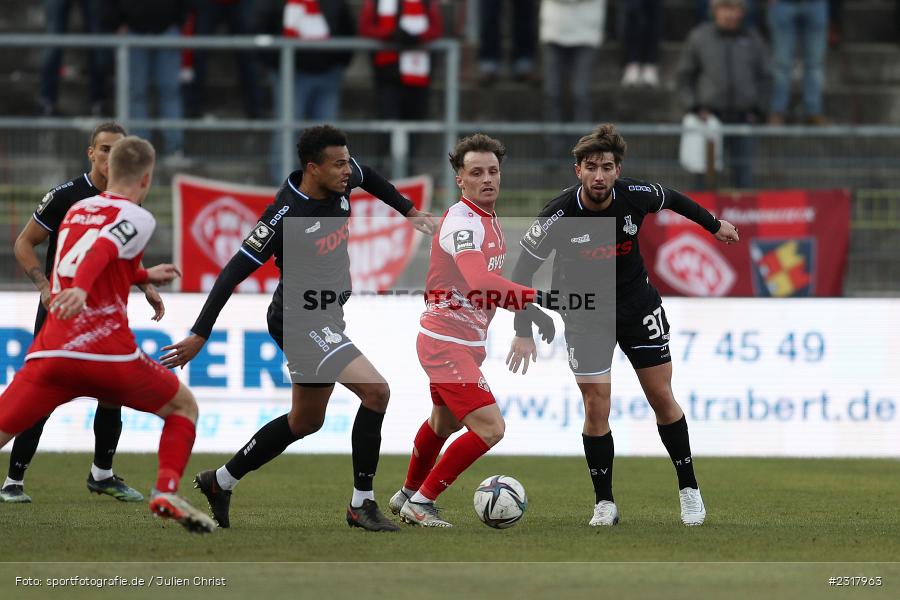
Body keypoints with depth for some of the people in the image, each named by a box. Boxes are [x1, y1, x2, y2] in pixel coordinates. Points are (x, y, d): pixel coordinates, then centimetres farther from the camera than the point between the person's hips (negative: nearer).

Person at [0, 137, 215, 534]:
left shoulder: (76, 211, 22)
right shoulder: (136, 218, 2)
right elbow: (103, 249, -20)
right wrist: (81, 289, -37)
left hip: (50, 352, 4)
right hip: (107, 352, -4)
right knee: (183, 407, 18)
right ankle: (166, 491, -3)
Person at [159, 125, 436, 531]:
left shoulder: (340, 182, -3)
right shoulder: (287, 215, -25)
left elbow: (368, 177, 24)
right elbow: (235, 271, -22)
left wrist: (408, 211, 24)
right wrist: (200, 335, -22)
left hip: (326, 318, 10)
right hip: (302, 320, -10)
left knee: (306, 422, 20)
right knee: (376, 391, -21)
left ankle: (220, 482, 33)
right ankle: (361, 505, -13)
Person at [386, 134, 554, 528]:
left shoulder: (489, 220, 9)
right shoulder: (462, 222, -23)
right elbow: (482, 284, -39)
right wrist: (535, 300, -40)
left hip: (464, 343, 11)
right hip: (447, 343, -11)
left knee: (444, 422, 29)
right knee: (489, 428, -17)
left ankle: (407, 495, 49)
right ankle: (421, 502, -5)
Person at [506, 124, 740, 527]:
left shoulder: (635, 197, -18)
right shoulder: (559, 215, -25)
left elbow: (672, 199, 6)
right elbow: (523, 271, -17)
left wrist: (713, 225, 21)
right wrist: (523, 333, -21)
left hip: (638, 306, 2)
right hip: (585, 318, -2)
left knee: (662, 398, 3)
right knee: (596, 408, -7)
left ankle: (689, 489, 18)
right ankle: (605, 504, 6)